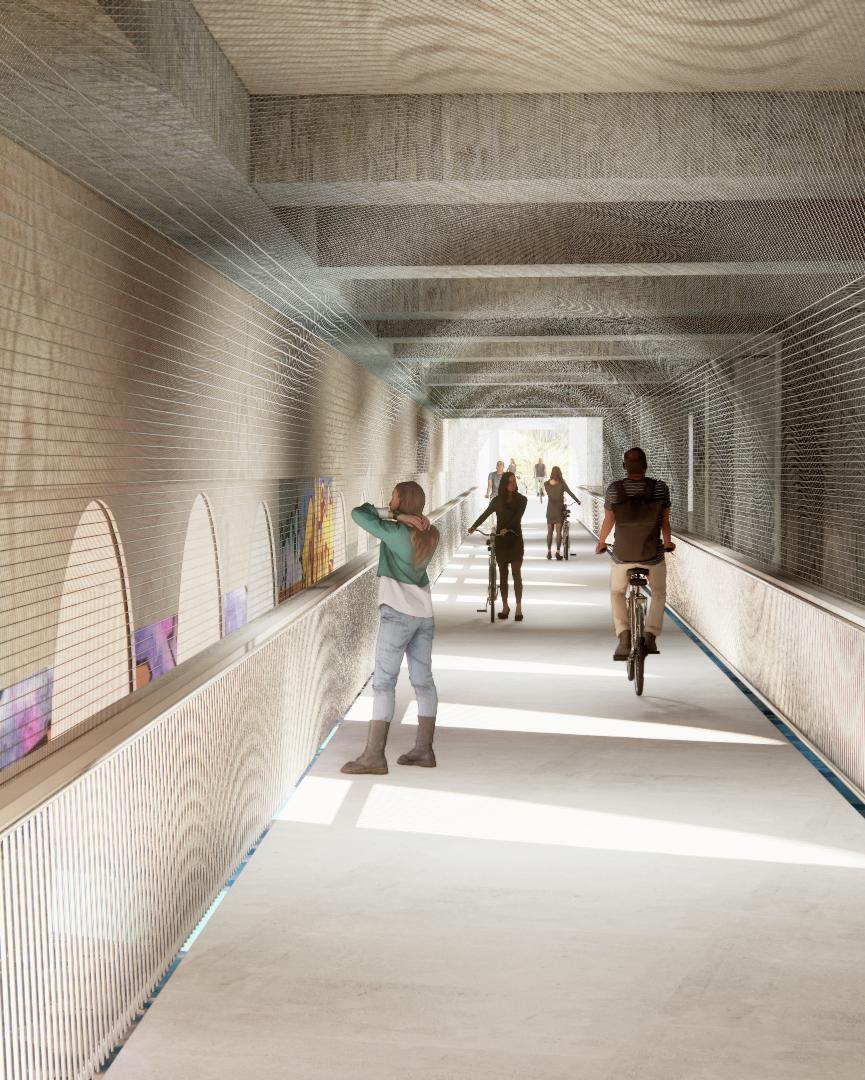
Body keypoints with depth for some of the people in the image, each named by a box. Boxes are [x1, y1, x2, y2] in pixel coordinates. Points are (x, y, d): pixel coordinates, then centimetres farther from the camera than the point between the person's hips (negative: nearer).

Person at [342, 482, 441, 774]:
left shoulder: (397, 532, -14)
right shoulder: (430, 534, 8)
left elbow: (358, 514, -9)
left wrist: (385, 512, 6)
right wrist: (403, 517, 2)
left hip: (398, 613, -8)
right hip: (424, 612, 8)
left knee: (383, 682, -7)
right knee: (423, 681, 10)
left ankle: (374, 755, -8)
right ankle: (424, 750, 14)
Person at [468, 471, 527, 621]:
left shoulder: (521, 500, -4)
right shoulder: (497, 500, 5)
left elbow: (517, 517, -18)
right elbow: (485, 514, 10)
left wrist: (507, 528, -34)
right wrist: (473, 527, -2)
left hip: (515, 539, -3)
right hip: (500, 540, 3)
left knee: (516, 573, -7)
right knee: (503, 574, 7)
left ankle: (519, 608, -3)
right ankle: (505, 606, 15)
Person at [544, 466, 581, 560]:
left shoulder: (546, 484, -3)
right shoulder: (562, 484, -10)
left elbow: (549, 494, 6)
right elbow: (570, 493, -5)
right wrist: (578, 501, 10)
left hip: (550, 510, 2)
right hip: (559, 509, -2)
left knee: (549, 532, 12)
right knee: (558, 532, 2)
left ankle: (549, 552, 14)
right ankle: (558, 552, -1)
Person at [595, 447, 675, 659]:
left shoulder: (614, 489, -9)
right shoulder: (660, 488, -9)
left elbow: (608, 521, 0)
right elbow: (665, 522, -2)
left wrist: (601, 543, 19)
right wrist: (667, 543, 18)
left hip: (622, 555, 0)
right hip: (653, 554, 0)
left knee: (617, 593, 24)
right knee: (659, 594, 27)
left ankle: (624, 636, 3)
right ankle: (651, 636, 11)